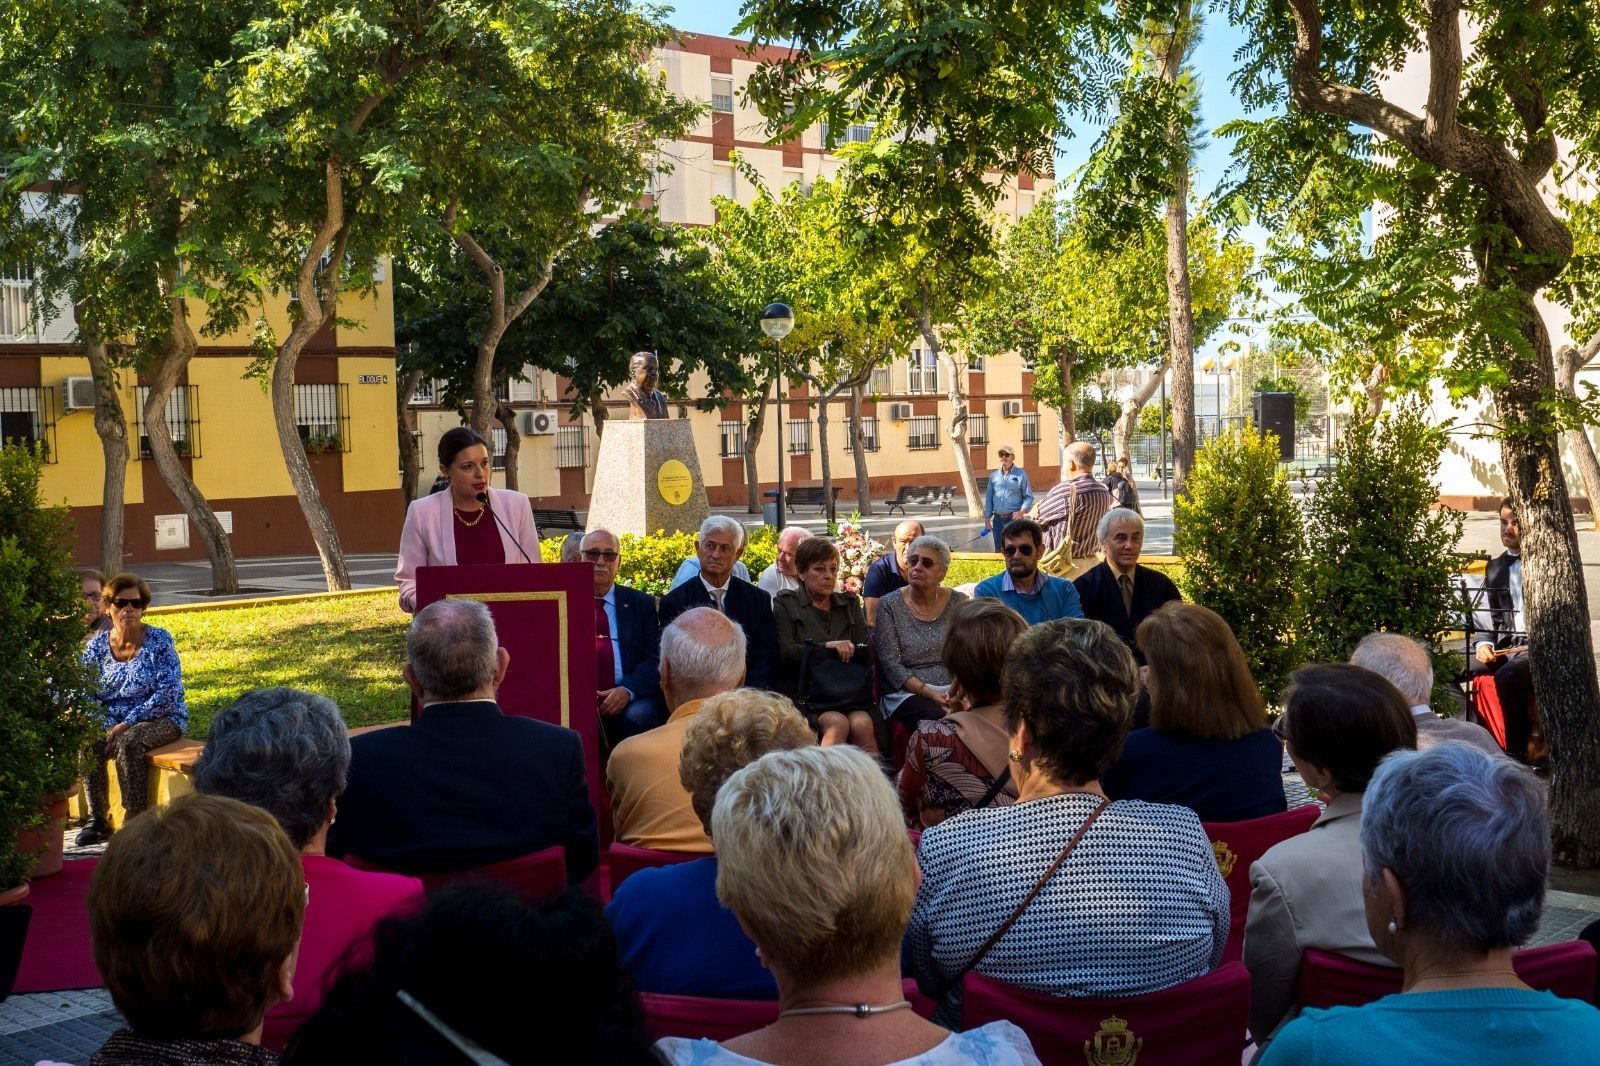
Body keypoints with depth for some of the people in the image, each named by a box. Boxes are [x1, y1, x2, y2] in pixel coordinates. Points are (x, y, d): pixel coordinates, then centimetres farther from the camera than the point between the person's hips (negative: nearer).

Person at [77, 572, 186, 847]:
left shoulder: (159, 640, -6)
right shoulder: (97, 644, 5)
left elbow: (169, 693, -14)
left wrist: (128, 723, -21)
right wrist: (106, 726, -17)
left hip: (161, 719, -4)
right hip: (112, 722, 4)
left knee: (129, 741, -33)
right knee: (88, 742, -26)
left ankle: (135, 819, -24)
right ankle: (98, 819, -15)